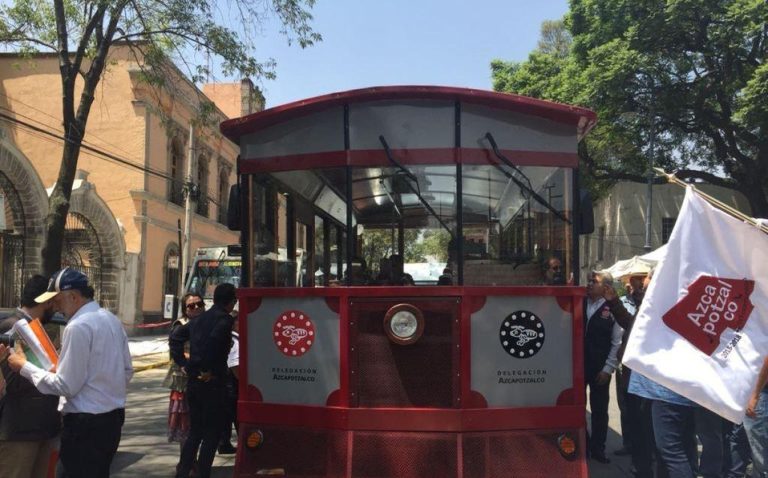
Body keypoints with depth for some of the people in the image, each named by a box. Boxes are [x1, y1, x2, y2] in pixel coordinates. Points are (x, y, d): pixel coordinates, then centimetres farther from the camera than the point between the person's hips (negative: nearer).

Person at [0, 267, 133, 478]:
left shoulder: (78, 327, -18)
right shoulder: (111, 319, 8)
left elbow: (66, 386, -16)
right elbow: (127, 371, 13)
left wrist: (25, 367, -7)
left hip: (85, 423, -9)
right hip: (113, 416, 9)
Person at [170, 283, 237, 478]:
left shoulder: (200, 319, 12)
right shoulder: (224, 319, -12)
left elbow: (175, 337, 15)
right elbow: (214, 340, -30)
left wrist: (183, 363, 11)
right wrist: (209, 369, -20)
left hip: (193, 381, 8)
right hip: (213, 382, -8)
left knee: (195, 431, 18)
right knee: (212, 433, 3)